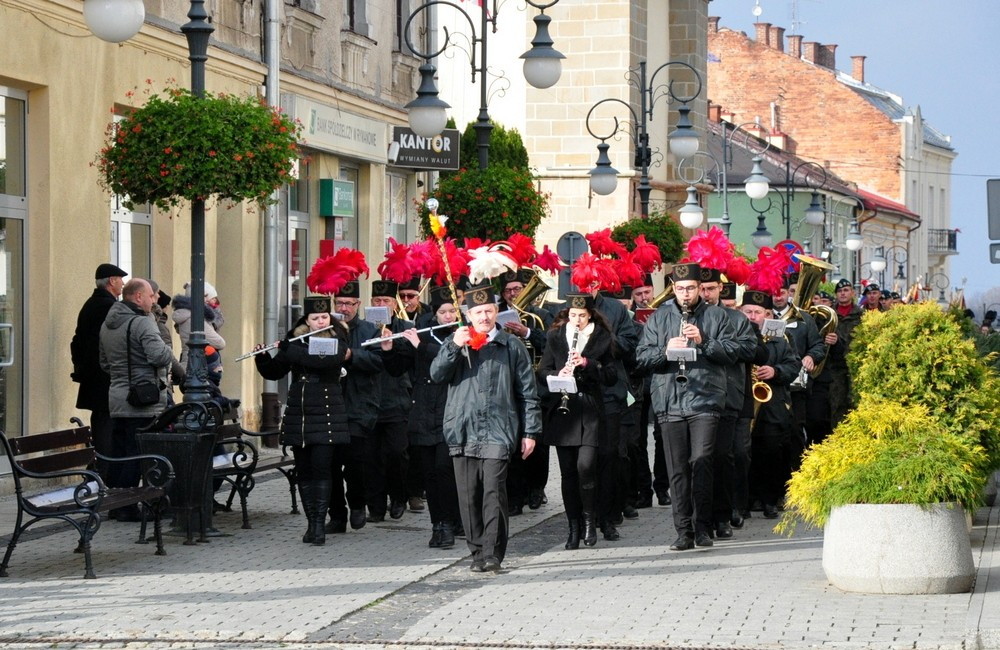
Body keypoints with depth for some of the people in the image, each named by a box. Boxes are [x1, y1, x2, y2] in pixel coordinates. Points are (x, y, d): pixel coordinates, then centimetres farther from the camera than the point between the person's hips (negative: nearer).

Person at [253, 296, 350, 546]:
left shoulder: (337, 341, -1)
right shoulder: (295, 341, 10)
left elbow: (325, 360, -22)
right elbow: (273, 373, 12)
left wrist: (288, 350, -20)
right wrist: (262, 357, -7)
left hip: (326, 414, -4)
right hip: (298, 413, 4)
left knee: (321, 468, -10)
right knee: (303, 471, 4)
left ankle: (319, 524, -9)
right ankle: (311, 522, 11)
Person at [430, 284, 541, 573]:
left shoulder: (512, 346, 8)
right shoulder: (455, 342, 14)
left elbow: (528, 391, 9)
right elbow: (436, 374, 1)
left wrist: (530, 431, 4)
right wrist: (454, 347, -13)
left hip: (498, 432, -2)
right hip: (463, 431, 2)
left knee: (494, 492, -10)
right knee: (468, 495, 3)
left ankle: (492, 553, -10)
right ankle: (477, 550, 12)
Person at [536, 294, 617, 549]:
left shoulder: (602, 338, 4)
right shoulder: (555, 337, 10)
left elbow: (611, 376, 1)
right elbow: (543, 371, 9)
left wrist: (587, 364, -14)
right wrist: (557, 374, -12)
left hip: (590, 410, -2)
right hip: (561, 410, 2)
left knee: (585, 465, -15)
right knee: (568, 470, 3)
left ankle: (588, 517, 5)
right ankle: (574, 526, 12)